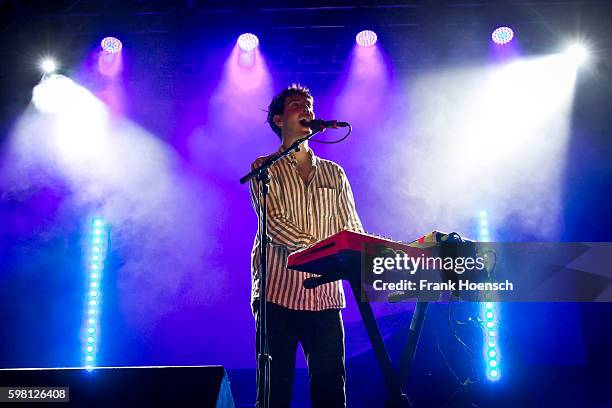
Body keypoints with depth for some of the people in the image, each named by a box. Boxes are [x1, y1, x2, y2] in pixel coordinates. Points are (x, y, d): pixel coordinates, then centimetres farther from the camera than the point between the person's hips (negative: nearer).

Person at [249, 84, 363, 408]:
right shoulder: (265, 169, 6)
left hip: (326, 296, 3)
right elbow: (273, 223, -10)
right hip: (278, 294, -3)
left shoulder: (334, 173, 18)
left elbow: (352, 229, 12)